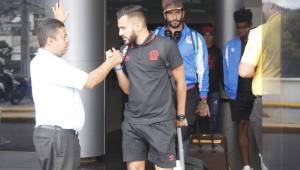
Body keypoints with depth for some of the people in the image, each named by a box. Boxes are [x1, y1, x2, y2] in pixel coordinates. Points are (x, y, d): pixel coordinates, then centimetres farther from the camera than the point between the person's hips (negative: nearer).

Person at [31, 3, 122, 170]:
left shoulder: (43, 60, 14)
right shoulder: (49, 64, -18)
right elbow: (90, 82, -18)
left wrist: (59, 22, 51)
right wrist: (111, 62, -4)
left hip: (60, 134, 10)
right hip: (57, 136, -10)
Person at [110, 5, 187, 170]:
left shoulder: (166, 46, -8)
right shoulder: (126, 51, 8)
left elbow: (180, 82, 0)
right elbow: (127, 89, 12)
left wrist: (180, 115, 5)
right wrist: (117, 66, -3)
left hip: (160, 122, -5)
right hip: (132, 122, 5)